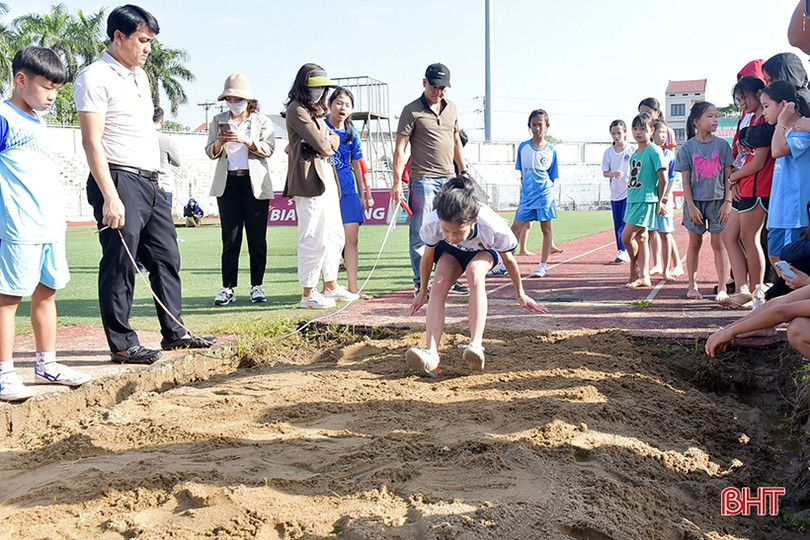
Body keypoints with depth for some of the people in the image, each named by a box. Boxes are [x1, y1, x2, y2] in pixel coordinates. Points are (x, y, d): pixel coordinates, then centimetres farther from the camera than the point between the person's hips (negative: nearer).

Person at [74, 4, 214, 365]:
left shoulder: (140, 76, 18)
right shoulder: (96, 78, -9)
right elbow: (92, 143, -16)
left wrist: (153, 179, 18)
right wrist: (110, 197, -22)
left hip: (150, 182, 9)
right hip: (120, 182, -9)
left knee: (167, 257, 12)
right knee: (120, 264, -4)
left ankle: (173, 332, 21)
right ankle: (122, 345, 4)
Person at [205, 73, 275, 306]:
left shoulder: (262, 121, 9)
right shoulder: (218, 121, 15)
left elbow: (268, 148, -5)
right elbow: (210, 152, 10)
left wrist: (245, 140, -20)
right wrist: (219, 142, -11)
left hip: (255, 184, -1)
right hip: (228, 184, 1)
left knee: (257, 238, 0)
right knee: (230, 238, -3)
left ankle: (257, 286, 8)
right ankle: (228, 288, -1)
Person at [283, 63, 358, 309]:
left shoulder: (315, 111, 23)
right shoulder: (297, 110, -8)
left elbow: (333, 138, 17)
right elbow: (321, 144, -14)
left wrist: (327, 142, -3)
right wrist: (327, 147, 6)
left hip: (327, 178, 10)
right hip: (309, 179, -10)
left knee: (335, 235, 14)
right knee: (314, 238, -10)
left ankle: (331, 285, 24)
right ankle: (308, 293, -4)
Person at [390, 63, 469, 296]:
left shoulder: (451, 107, 13)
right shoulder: (412, 110, -5)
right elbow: (400, 147, -8)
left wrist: (463, 171, 21)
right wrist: (397, 182, -15)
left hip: (448, 179, 6)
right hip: (423, 179, -6)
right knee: (420, 233, -3)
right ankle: (421, 282, 2)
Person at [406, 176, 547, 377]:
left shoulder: (494, 229, -41)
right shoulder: (432, 224, -37)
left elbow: (509, 259, -19)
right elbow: (428, 257, -14)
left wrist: (521, 294, -3)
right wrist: (423, 291, 1)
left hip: (484, 251, -2)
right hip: (450, 251, 2)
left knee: (474, 272, -35)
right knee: (439, 285, -26)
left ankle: (476, 345, -40)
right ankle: (431, 354, -36)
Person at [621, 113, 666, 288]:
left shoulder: (654, 151, -10)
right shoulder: (634, 153, 14)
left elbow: (663, 179, -10)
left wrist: (658, 202, -5)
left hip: (645, 201, -8)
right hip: (632, 200, 8)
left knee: (627, 237, -11)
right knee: (641, 238, 8)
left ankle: (635, 272, 9)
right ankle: (644, 276, 11)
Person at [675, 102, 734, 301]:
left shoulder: (722, 145, 2)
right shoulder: (687, 147, -1)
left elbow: (728, 176, 3)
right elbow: (686, 179, -2)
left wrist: (727, 202, -4)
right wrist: (691, 206, -7)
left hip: (718, 200, 0)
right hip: (695, 201, 0)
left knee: (718, 243, 1)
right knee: (695, 243, 7)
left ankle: (722, 287, 6)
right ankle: (692, 285, 17)